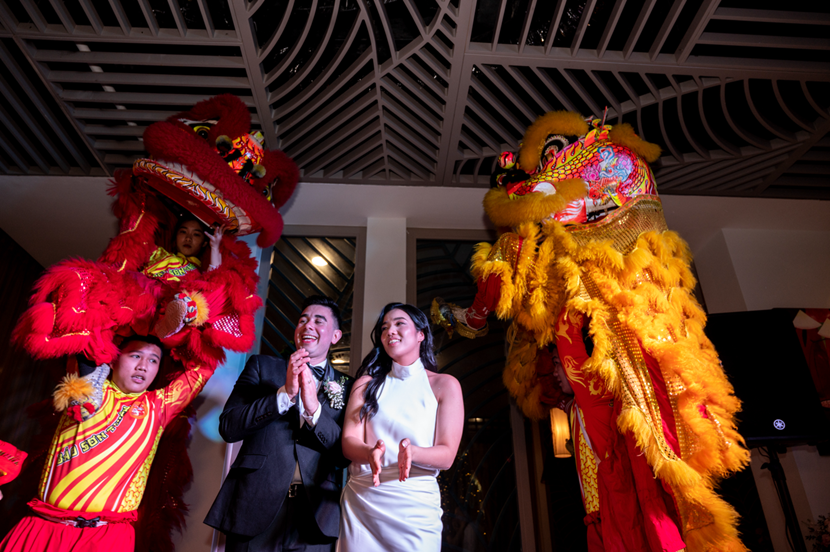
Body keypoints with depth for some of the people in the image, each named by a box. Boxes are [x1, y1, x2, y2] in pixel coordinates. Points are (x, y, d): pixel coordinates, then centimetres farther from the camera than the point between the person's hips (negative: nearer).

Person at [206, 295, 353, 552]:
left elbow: (345, 456, -2)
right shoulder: (261, 365, 5)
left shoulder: (347, 386, 4)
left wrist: (314, 409, -16)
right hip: (255, 511, 0)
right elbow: (228, 427, -4)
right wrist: (285, 393, -15)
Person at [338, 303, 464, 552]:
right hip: (360, 503, 2)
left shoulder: (445, 385, 0)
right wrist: (371, 453, -25)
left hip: (416, 506, -1)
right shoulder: (367, 383, 7)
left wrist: (411, 453, -26)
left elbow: (447, 455, -5)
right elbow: (349, 441, -2)